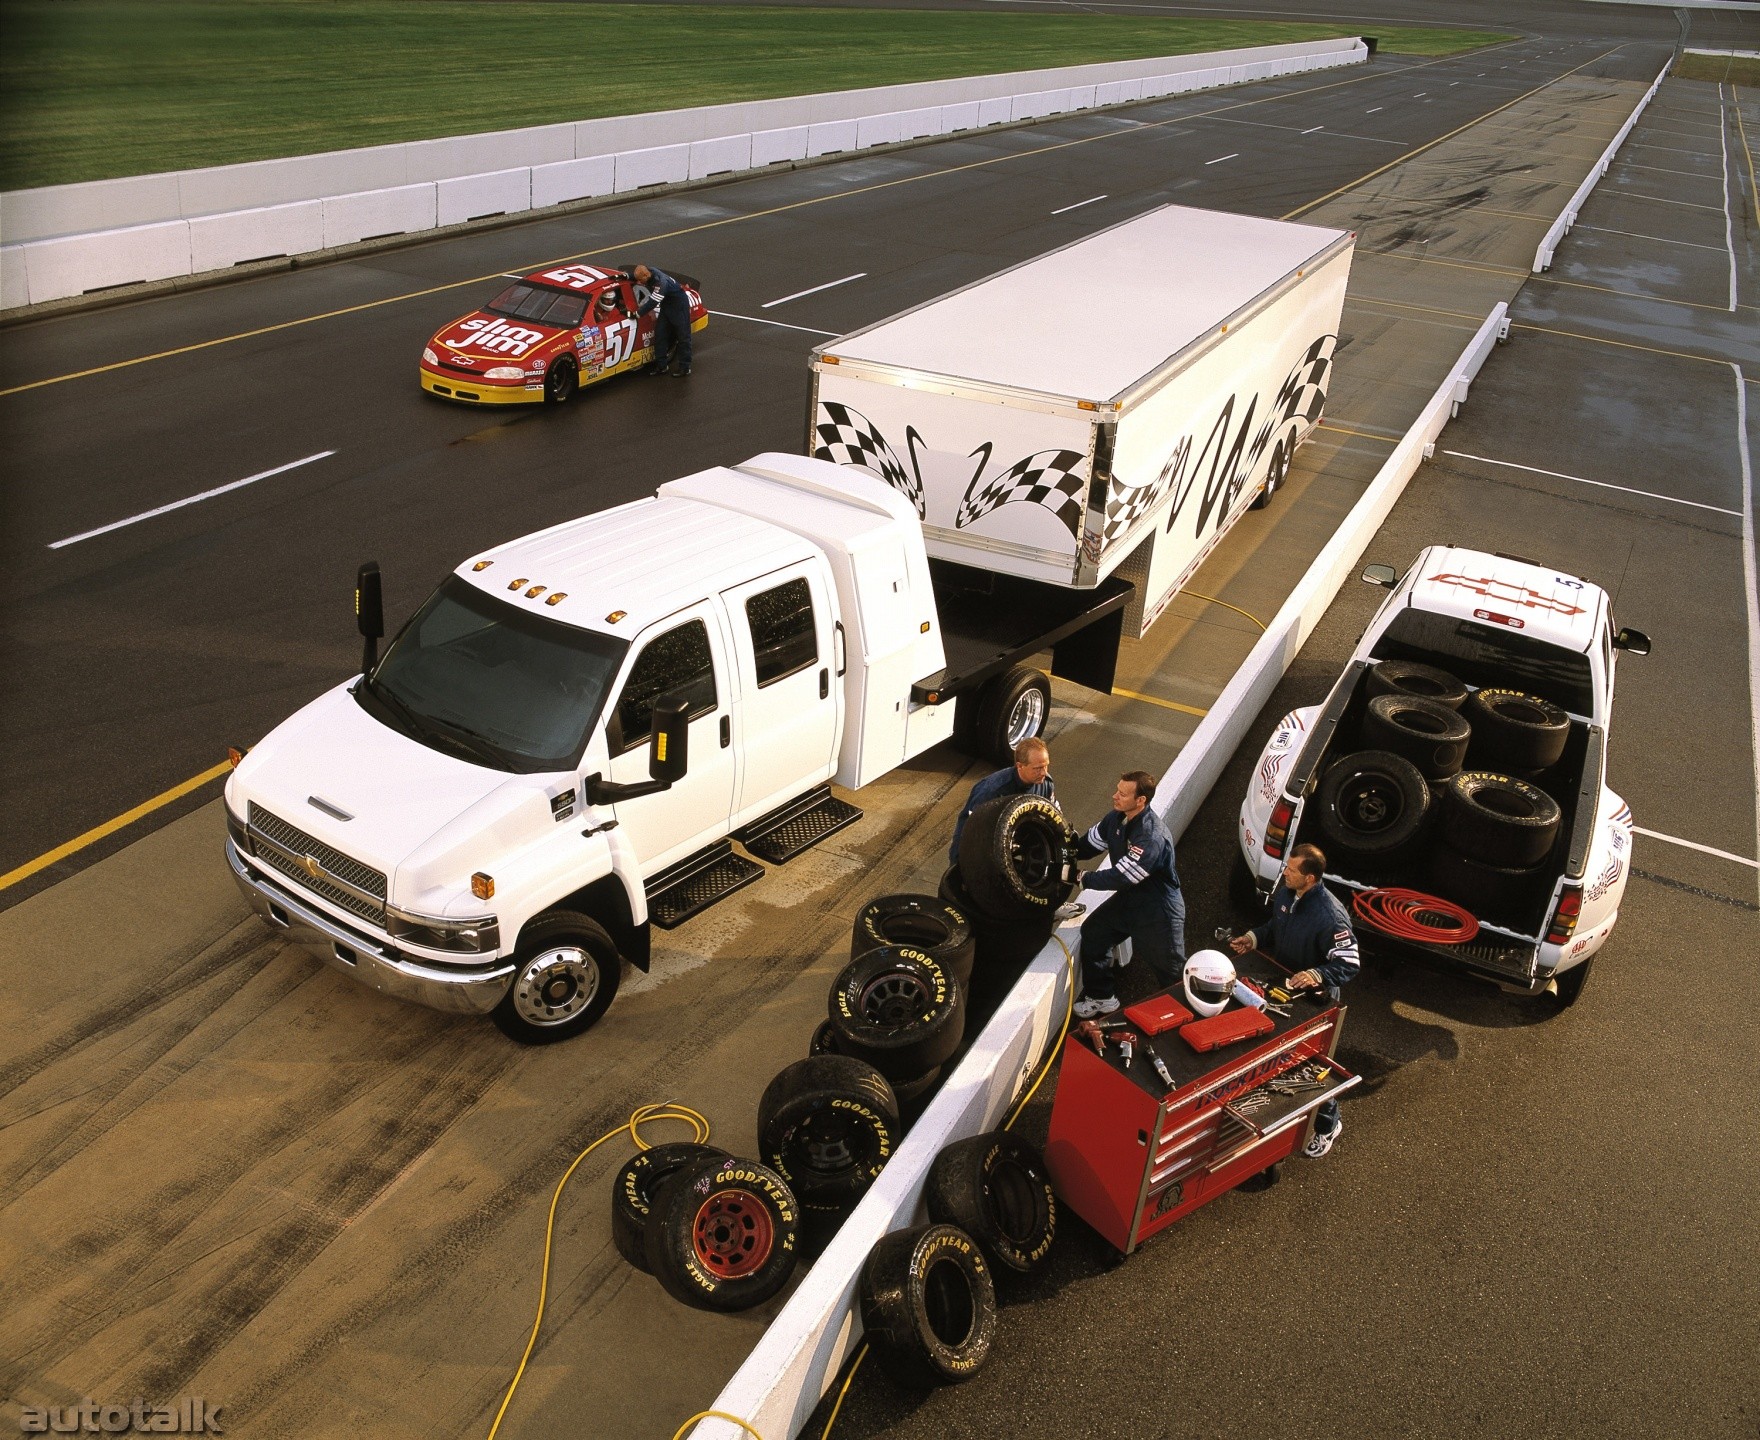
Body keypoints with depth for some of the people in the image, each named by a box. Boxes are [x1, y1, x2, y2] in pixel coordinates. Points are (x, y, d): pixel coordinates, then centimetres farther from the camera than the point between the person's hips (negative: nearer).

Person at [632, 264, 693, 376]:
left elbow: (653, 302, -36)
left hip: (679, 304, -9)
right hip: (666, 305, 9)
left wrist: (637, 313, -31)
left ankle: (685, 367, 4)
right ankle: (660, 366, 12)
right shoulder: (647, 271, -11)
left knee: (683, 335, -3)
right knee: (660, 333, 6)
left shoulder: (660, 282, -36)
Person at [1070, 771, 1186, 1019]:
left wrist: (1082, 879, -25)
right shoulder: (1115, 818, -8)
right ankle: (1102, 997, 21)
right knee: (1092, 932, 5)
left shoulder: (1152, 837, -36)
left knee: (1171, 970, 7)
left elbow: (1122, 876, -34)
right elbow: (1089, 844, 6)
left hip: (1159, 910, -8)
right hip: (1128, 899, 8)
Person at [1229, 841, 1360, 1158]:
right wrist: (1253, 938, -8)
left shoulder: (1331, 917, -34)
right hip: (1281, 987, 7)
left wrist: (1318, 975, -43)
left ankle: (1327, 1123, 33)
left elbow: (1349, 965, -27)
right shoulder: (1285, 892, -11)